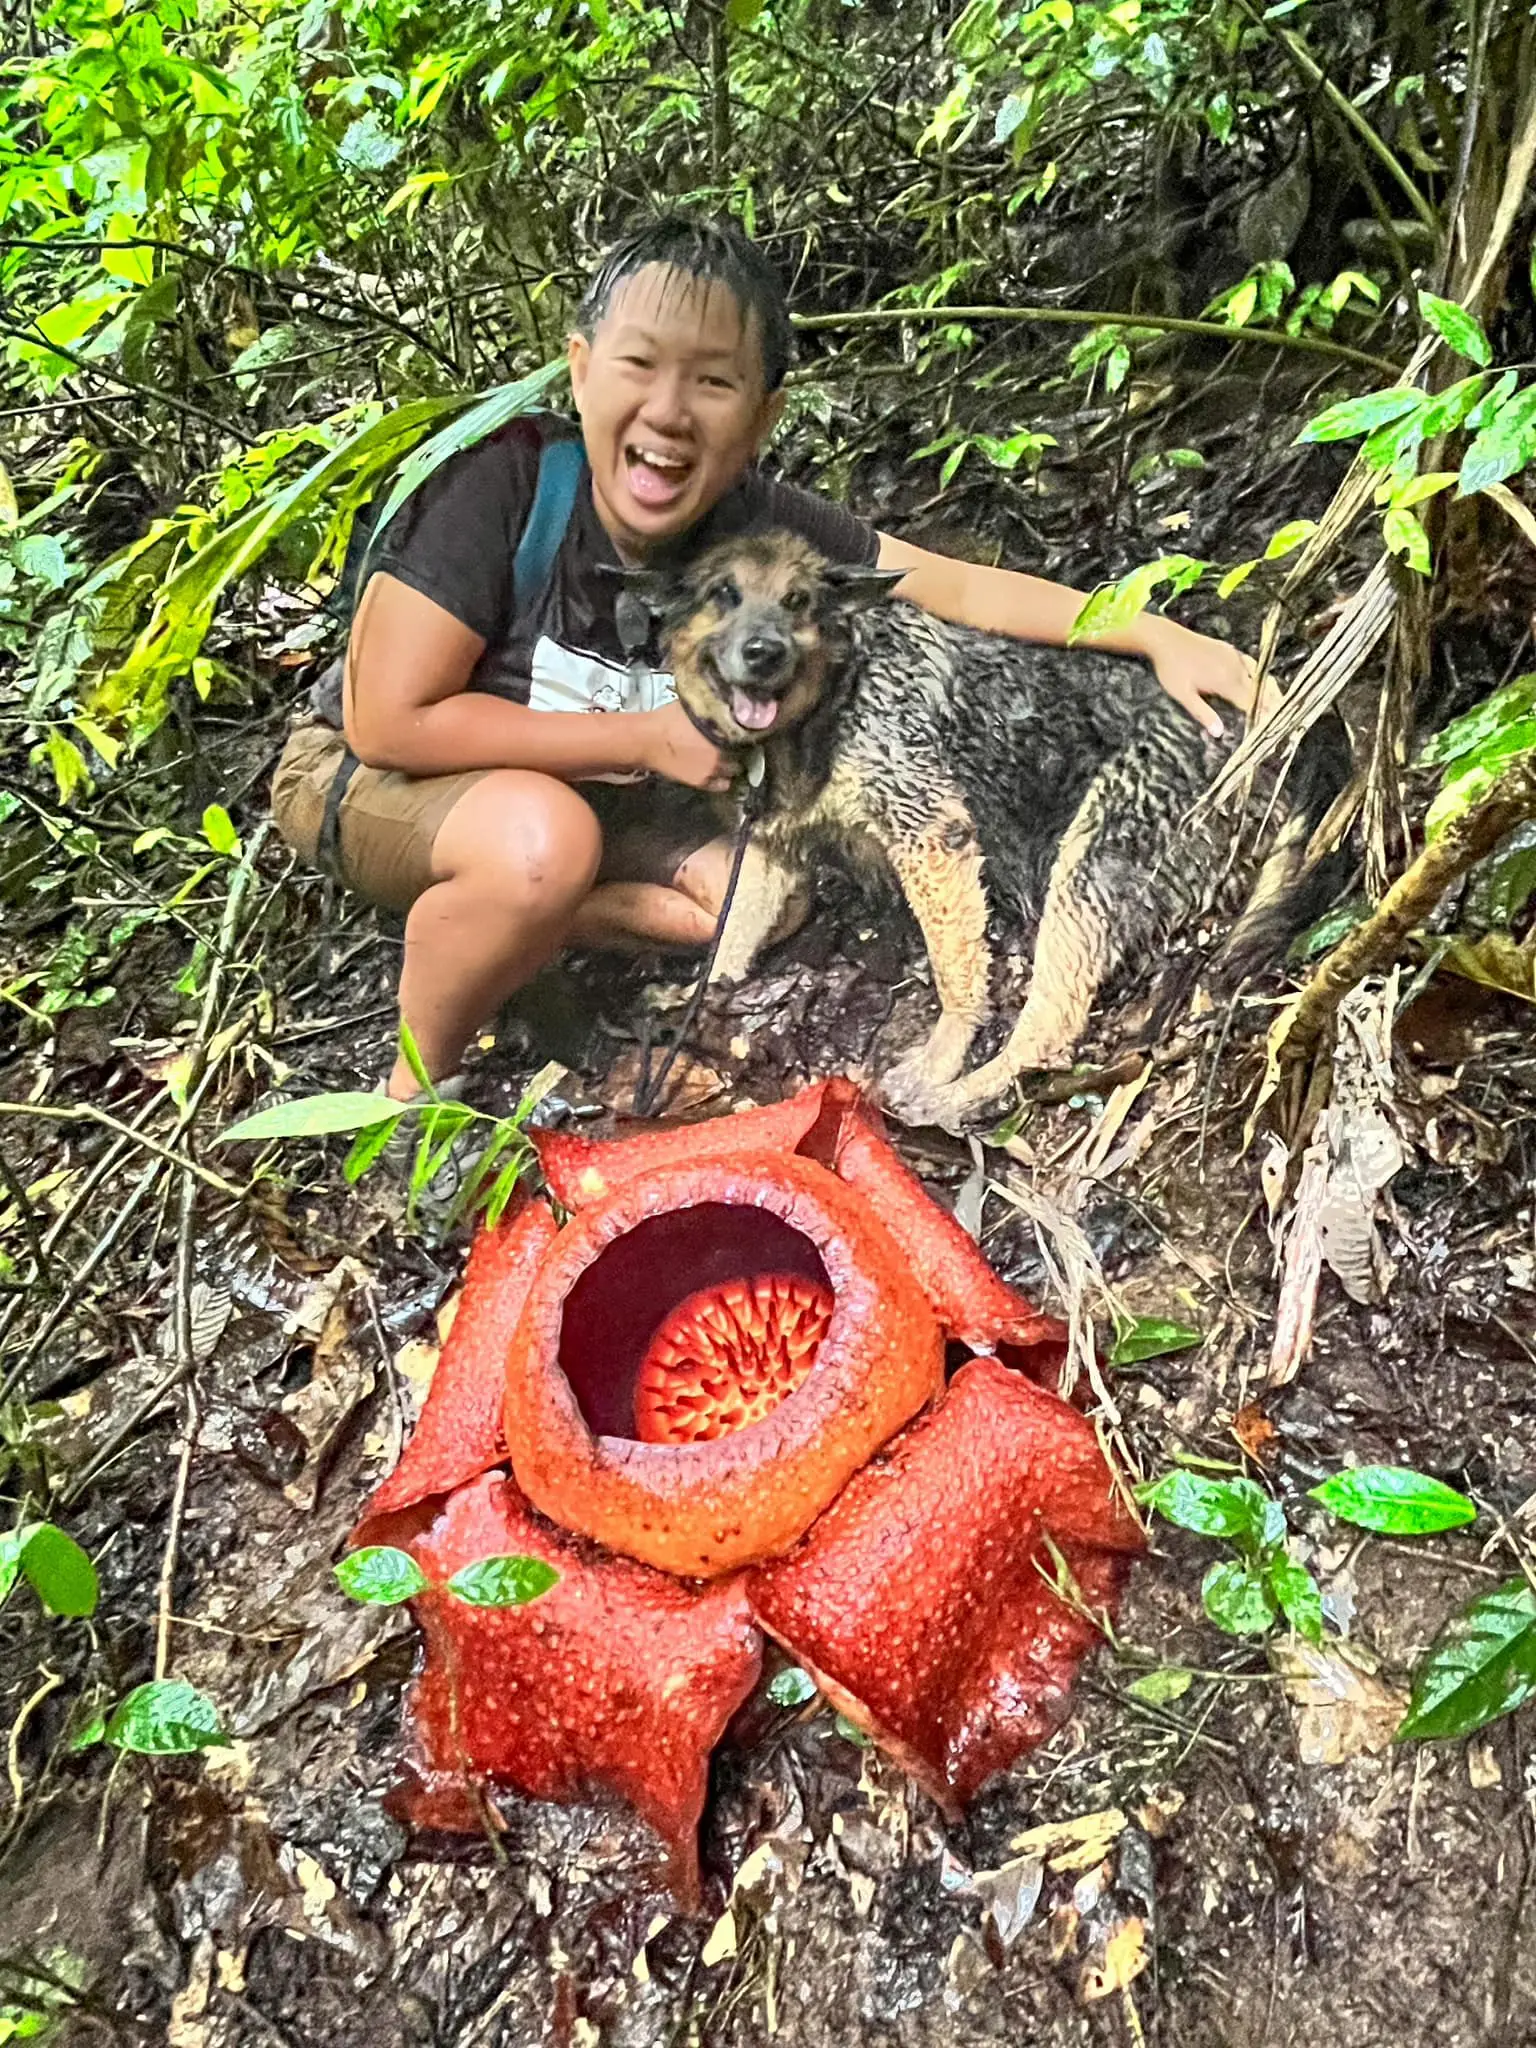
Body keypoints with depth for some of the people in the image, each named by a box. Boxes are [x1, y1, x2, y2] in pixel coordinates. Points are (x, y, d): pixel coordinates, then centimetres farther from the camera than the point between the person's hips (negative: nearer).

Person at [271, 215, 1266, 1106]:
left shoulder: (758, 526, -18)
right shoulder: (504, 478, -31)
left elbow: (963, 587, -10)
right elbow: (392, 722, -30)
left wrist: (1159, 635, -16)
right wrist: (649, 738, -28)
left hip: (574, 792, 5)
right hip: (367, 776, -5)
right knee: (542, 839, -36)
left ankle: (492, 928, 3)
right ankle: (418, 1080, -10)